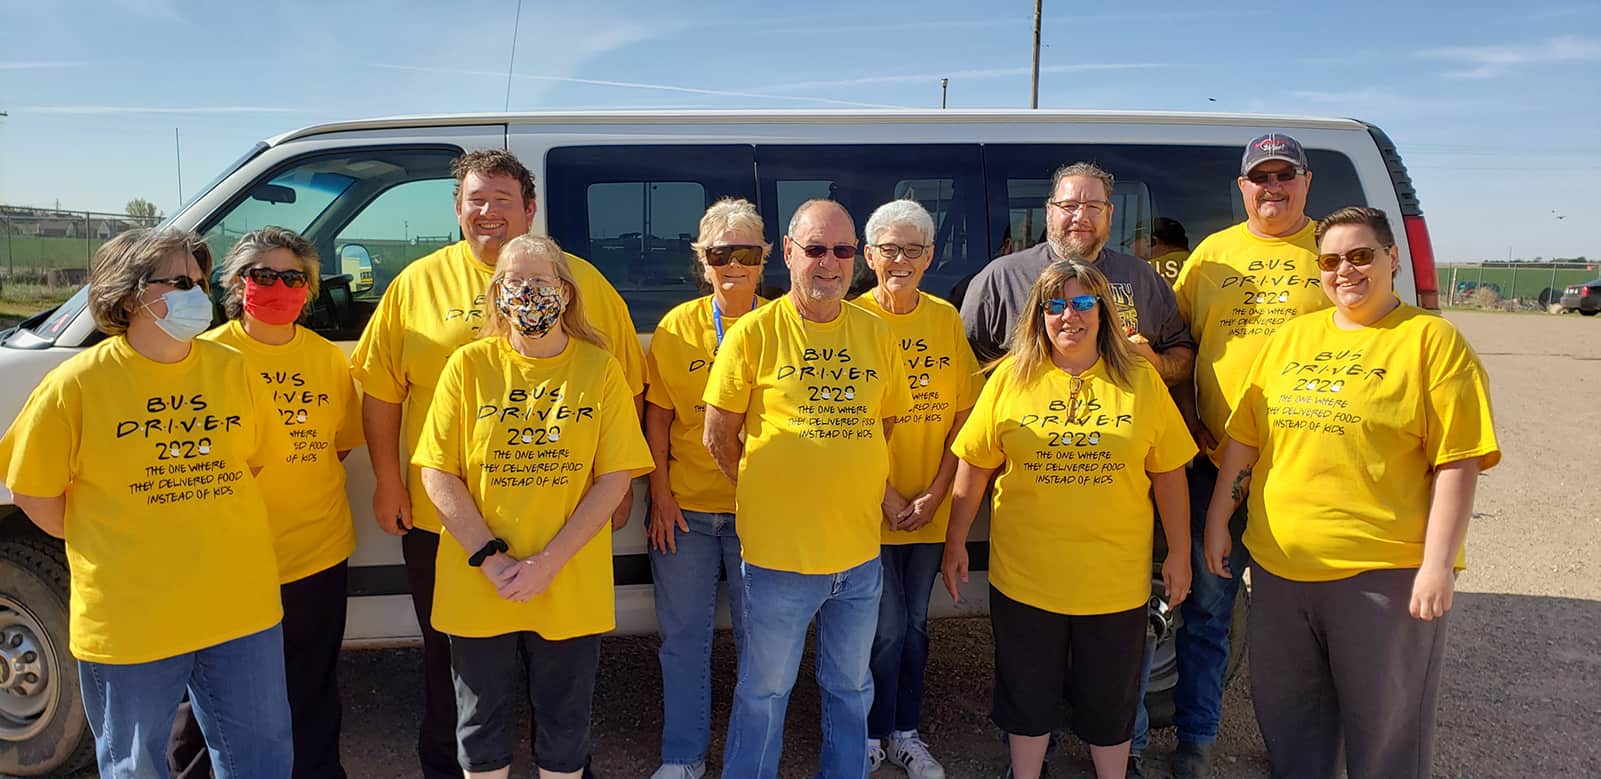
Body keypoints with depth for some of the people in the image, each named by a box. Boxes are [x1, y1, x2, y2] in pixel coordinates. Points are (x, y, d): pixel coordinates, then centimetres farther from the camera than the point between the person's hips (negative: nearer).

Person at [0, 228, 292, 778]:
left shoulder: (232, 371, 0)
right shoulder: (77, 383, -9)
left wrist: (206, 531, 7)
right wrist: (103, 547, 2)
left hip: (241, 609, 3)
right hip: (128, 623, -2)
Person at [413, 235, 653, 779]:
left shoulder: (599, 369, -3)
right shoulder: (469, 365, -2)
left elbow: (614, 476, -6)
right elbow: (437, 474, -3)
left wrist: (549, 561, -14)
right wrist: (490, 557, -13)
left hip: (571, 587, 0)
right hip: (476, 586, 1)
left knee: (565, 725, 16)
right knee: (482, 725, 18)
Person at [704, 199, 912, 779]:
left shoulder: (875, 334, 1)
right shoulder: (754, 332, -9)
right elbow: (719, 437, -4)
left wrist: (870, 487, 4)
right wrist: (771, 495, 0)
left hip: (860, 551, 4)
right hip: (779, 552, -3)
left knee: (850, 688, 21)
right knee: (764, 692, 13)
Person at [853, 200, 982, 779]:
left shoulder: (946, 319, 3)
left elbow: (962, 413, 4)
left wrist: (935, 493, -5)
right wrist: (887, 496, -12)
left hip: (929, 508, 4)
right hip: (870, 506, -3)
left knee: (915, 625, 14)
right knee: (887, 627, 2)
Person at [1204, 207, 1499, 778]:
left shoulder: (1432, 340, -4)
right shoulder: (1291, 336, 10)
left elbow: (1457, 463, -10)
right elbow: (1244, 437, 11)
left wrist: (1438, 564, -16)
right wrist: (1217, 523, 8)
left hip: (1386, 571, -4)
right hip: (1279, 564, 5)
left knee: (1384, 727, 10)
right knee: (1286, 712, 18)